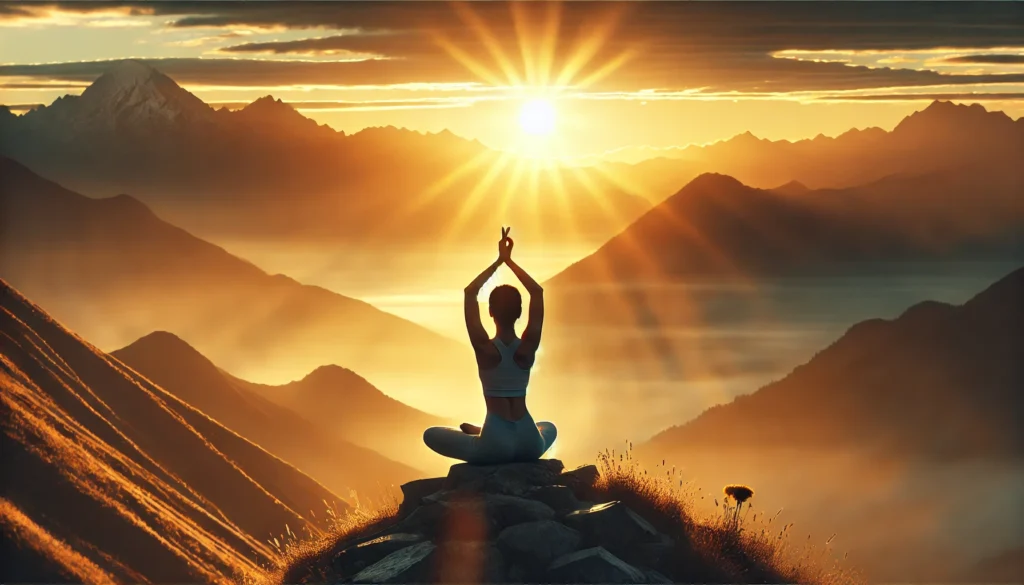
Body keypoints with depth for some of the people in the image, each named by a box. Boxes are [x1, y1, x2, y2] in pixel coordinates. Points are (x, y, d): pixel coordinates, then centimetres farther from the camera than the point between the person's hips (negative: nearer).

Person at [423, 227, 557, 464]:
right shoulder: (528, 347, -3)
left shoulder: (484, 348, -9)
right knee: (549, 428, 41)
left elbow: (470, 292, -1)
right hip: (529, 445, 2)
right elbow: (537, 292, 7)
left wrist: (499, 261, 4)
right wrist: (509, 260, 8)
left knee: (430, 434, 19)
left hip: (495, 447, -2)